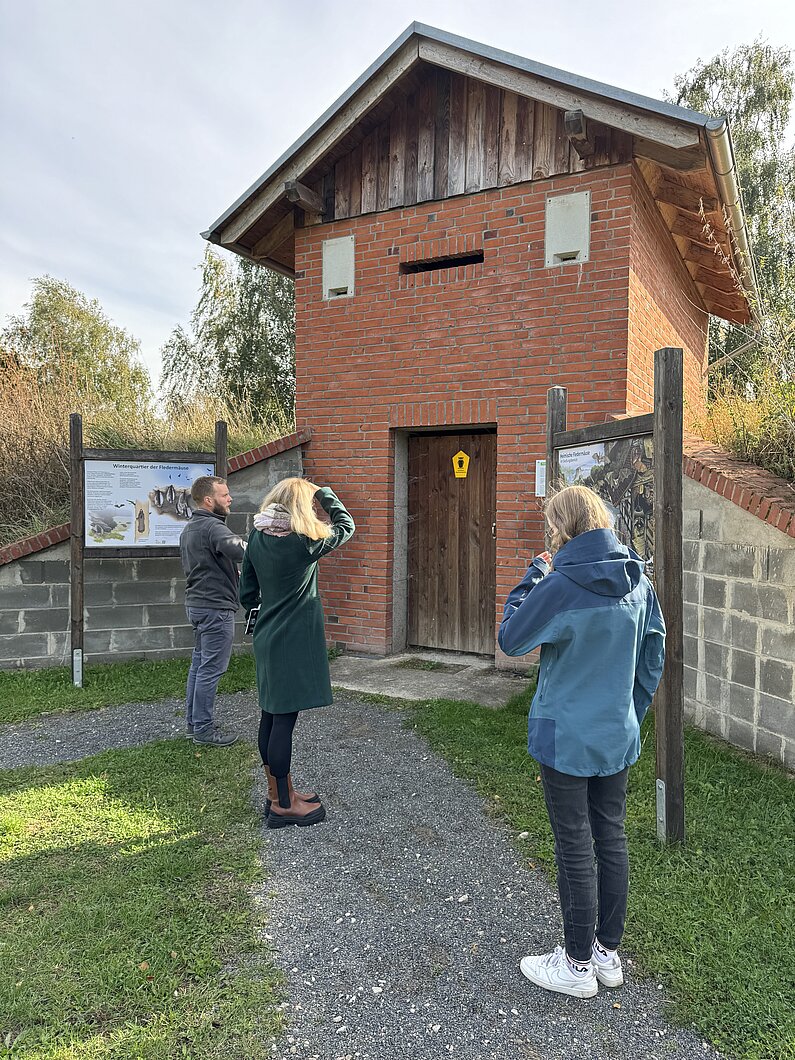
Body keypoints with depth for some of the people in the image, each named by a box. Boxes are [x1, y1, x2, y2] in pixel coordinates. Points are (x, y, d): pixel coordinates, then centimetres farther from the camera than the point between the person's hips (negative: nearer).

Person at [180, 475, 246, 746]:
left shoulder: (188, 529, 15)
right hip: (216, 607, -10)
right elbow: (242, 551, -37)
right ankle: (203, 729, 5)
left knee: (199, 663, 17)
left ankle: (193, 721, 27)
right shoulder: (213, 527, -18)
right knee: (211, 669, -3)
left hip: (196, 603, 10)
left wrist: (231, 573, 18)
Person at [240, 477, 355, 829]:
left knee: (271, 715, 14)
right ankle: (283, 805, 10)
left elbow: (247, 595, 10)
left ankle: (278, 793, 28)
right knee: (284, 718, -1)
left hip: (267, 639, 8)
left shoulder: (257, 539, 3)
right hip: (294, 641, -8)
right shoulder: (304, 541, -16)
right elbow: (346, 526, 1)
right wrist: (326, 494, 11)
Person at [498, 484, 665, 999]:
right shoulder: (637, 580, -1)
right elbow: (655, 652, 8)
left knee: (576, 850, 7)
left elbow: (511, 639, -11)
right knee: (612, 839, 18)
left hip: (567, 739, -6)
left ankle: (578, 965, 24)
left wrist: (534, 577, -5)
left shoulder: (561, 585, -22)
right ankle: (609, 952, 34)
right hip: (618, 735, 7)